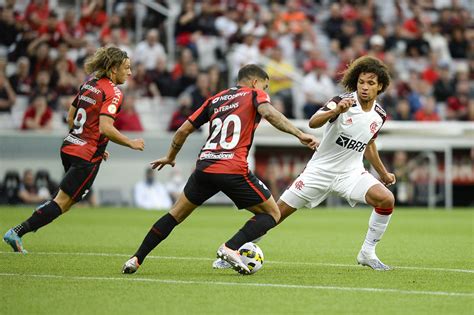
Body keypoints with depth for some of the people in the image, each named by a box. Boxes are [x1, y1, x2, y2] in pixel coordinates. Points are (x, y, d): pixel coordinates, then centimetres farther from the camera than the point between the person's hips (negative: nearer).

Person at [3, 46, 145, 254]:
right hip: (87, 157, -8)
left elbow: (70, 117, 16)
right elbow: (105, 128, -26)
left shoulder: (89, 84, 10)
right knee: (63, 202, -3)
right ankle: (17, 233, -9)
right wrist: (131, 143, -14)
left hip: (70, 147, 8)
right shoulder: (113, 93, -14)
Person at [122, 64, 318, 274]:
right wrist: (299, 134, -16)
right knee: (272, 214, 9)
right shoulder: (254, 94, 10)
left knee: (176, 214, 21)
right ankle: (231, 248, -11)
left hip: (205, 167, 5)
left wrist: (170, 157, 39)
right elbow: (268, 113, -13)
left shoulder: (215, 100, 23)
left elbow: (183, 130, 24)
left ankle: (136, 259, 15)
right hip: (233, 169, -5)